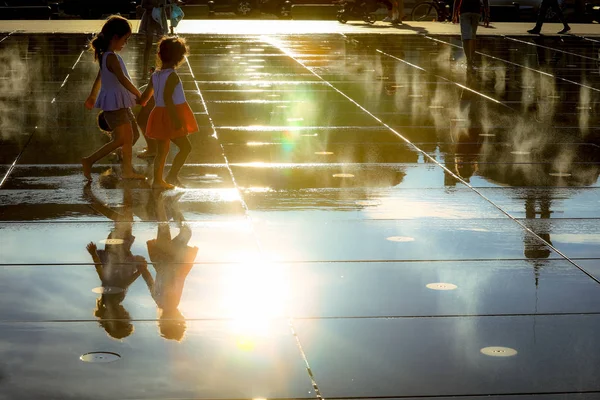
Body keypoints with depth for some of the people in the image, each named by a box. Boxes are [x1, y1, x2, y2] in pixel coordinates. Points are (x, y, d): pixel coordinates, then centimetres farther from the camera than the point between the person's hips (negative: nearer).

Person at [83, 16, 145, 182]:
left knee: (130, 136, 13)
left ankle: (128, 170, 20)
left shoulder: (105, 55, 10)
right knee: (120, 139, -7)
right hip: (114, 104, -10)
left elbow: (99, 77, 22)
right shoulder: (112, 57, -21)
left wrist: (92, 96, 32)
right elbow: (122, 79, -29)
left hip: (120, 104, 10)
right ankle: (89, 161, 0)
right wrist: (139, 95, -27)